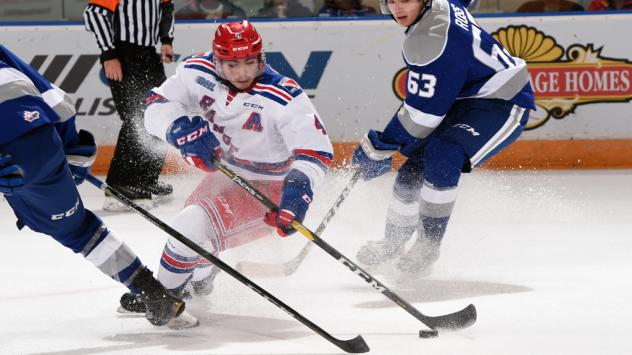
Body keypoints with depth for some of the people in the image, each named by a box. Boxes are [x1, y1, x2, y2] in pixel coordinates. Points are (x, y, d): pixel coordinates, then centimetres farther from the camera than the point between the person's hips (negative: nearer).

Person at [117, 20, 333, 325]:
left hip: (269, 188, -7)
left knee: (193, 226, -23)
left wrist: (298, 189, -48)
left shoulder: (284, 98, -30)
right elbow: (157, 106, -9)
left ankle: (166, 292, 3)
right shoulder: (199, 73, -15)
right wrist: (182, 130, -29)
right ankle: (200, 280, 61)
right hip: (226, 173, 7)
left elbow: (316, 151, -32)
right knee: (191, 220, 27)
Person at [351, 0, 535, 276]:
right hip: (464, 100, 10)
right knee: (413, 167, 4)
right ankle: (393, 244, 19)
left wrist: (380, 146, -16)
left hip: (504, 104, -10)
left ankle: (428, 245, -16)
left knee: (441, 158, -30)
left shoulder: (434, 42, -31)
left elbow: (423, 113, -26)